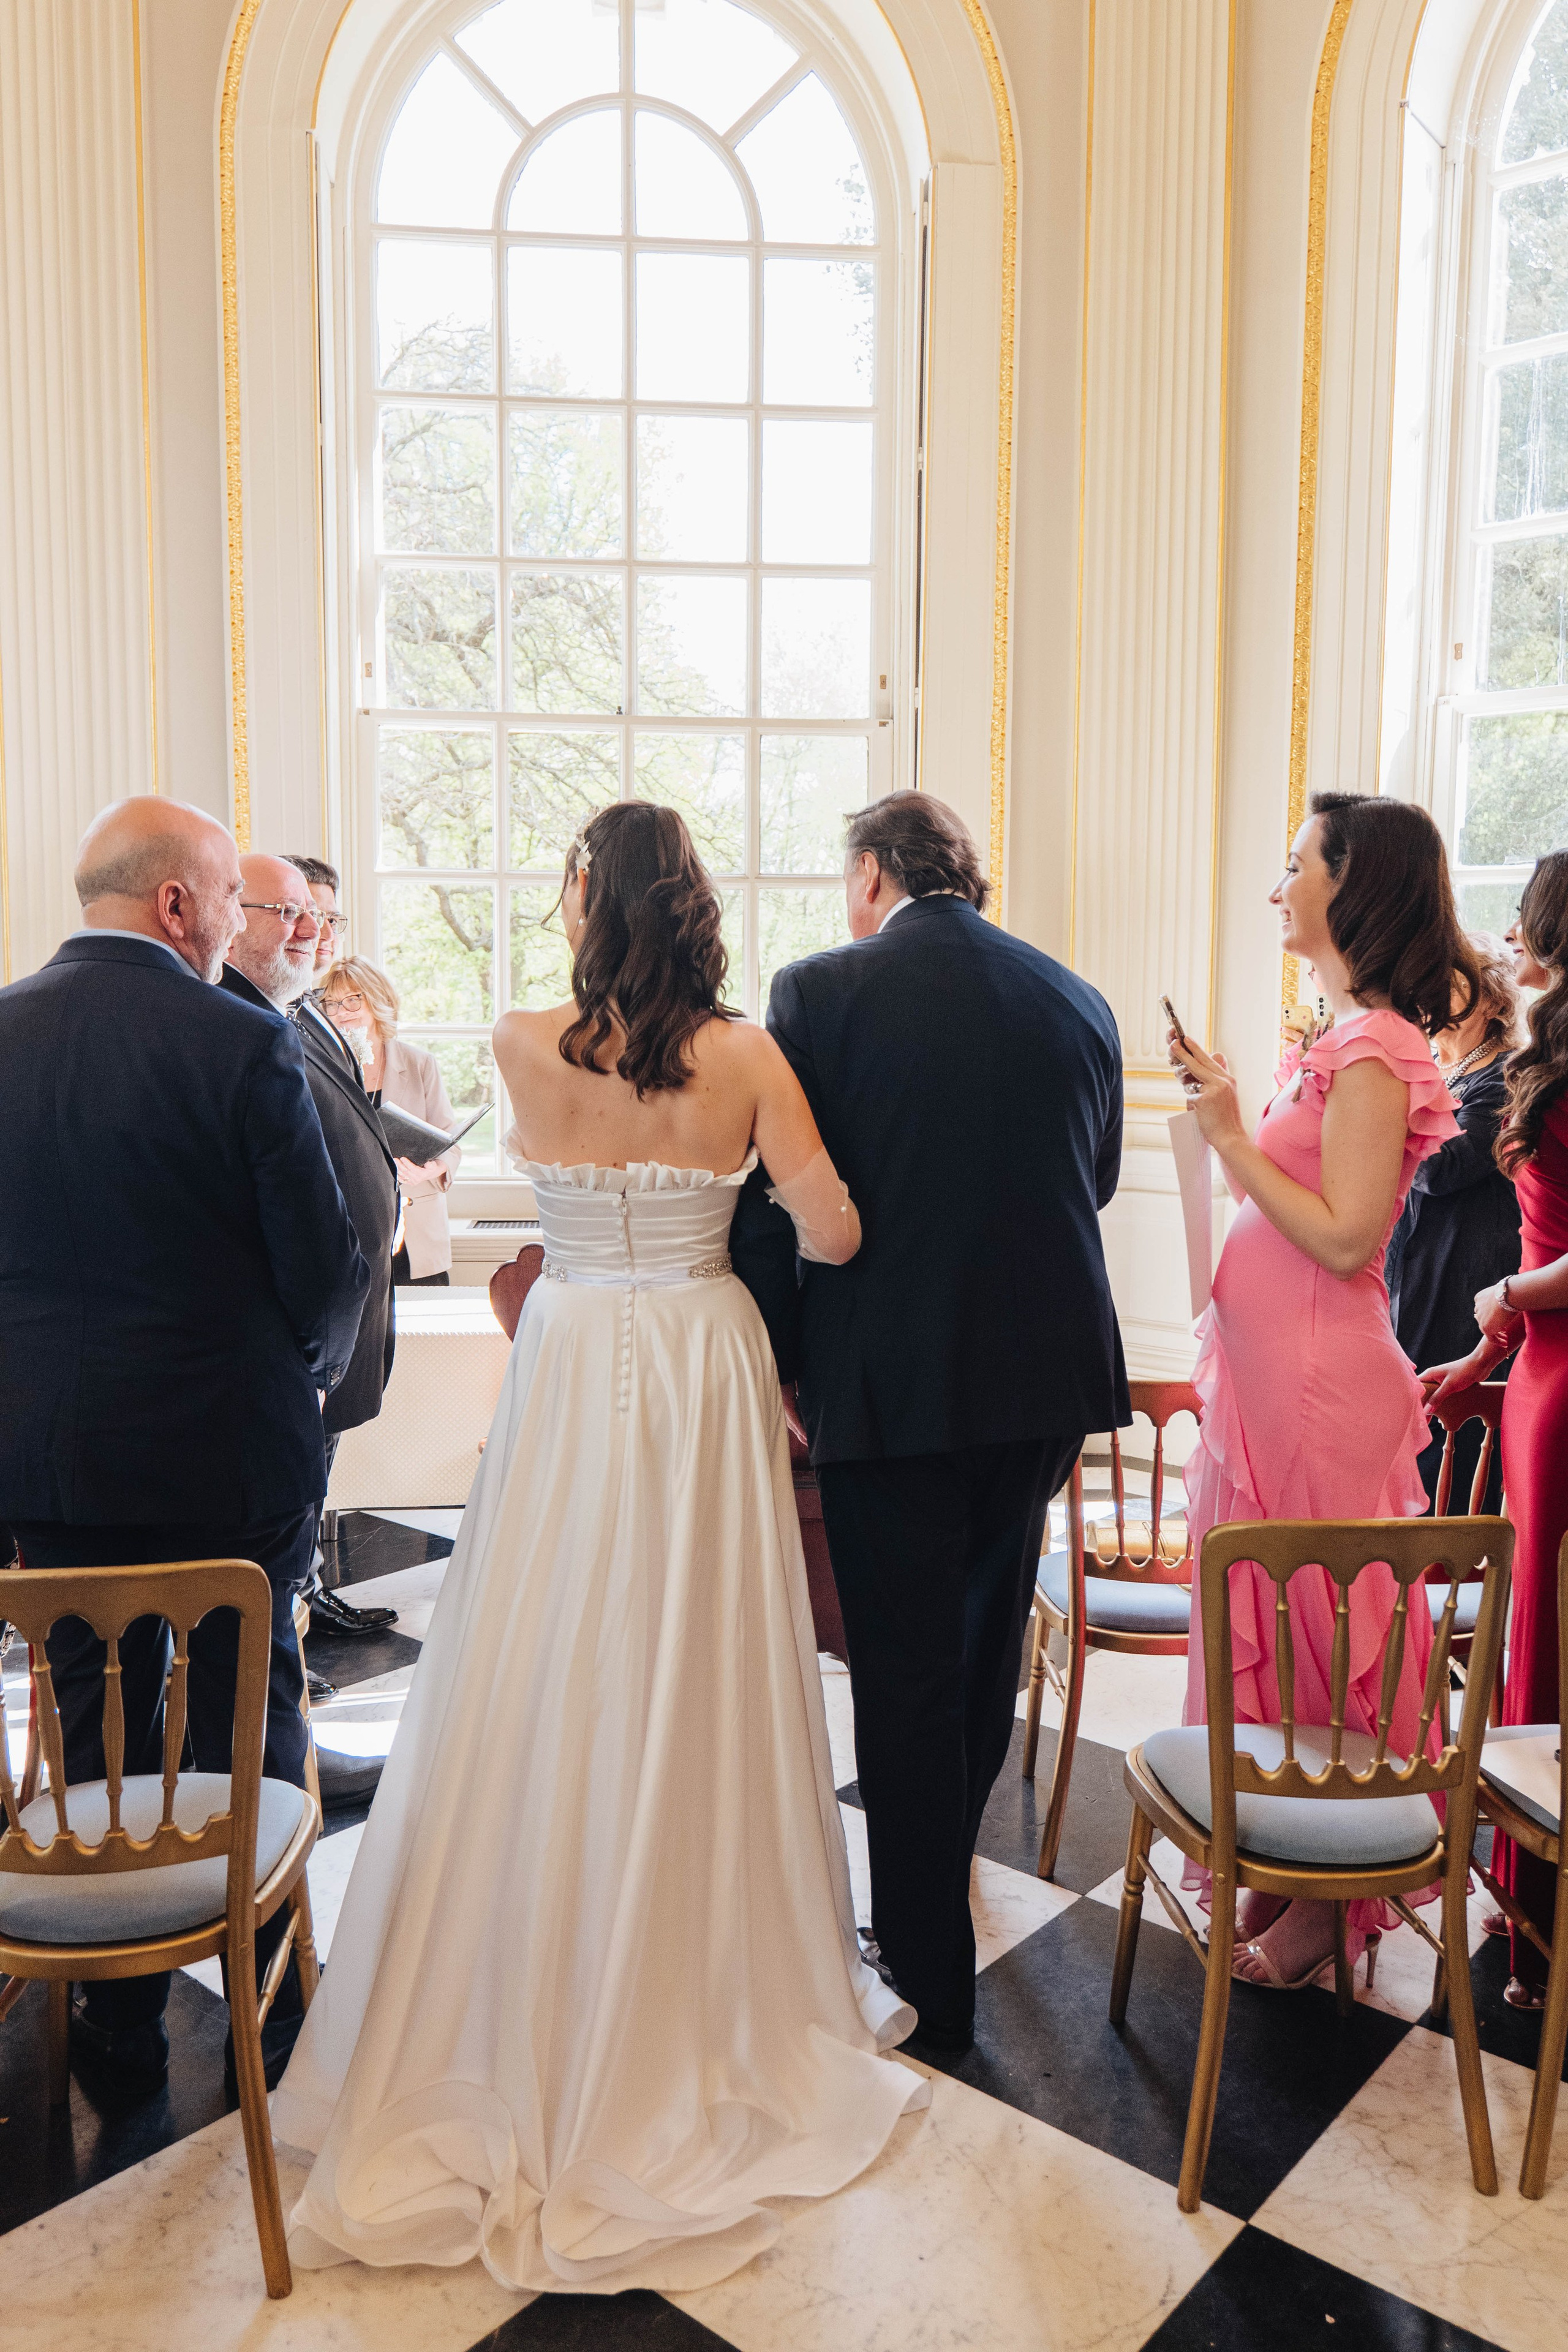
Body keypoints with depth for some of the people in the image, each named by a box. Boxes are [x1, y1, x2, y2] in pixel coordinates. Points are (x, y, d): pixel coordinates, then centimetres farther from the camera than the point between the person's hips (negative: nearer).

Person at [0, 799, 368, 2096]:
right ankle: (269, 2018, 28)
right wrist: (312, 1369, 6)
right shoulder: (243, 1041, -16)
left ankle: (122, 2028, 30)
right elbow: (326, 1263, -14)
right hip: (231, 1451, -3)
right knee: (250, 1738, 12)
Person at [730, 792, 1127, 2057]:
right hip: (1049, 1372, 5)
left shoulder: (821, 991, -9)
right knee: (986, 1635, 22)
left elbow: (776, 1204, -8)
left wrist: (779, 1367, 2)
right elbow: (1097, 1183, 14)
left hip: (889, 1378, -5)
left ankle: (930, 1976, 19)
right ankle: (944, 1851, 44)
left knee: (906, 1669, 7)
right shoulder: (1079, 1001, 4)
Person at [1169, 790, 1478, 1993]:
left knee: (1317, 1629, 3)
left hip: (1318, 1384, -9)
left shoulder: (1374, 1050, -16)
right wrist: (1228, 1113, 11)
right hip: (1272, 1373, 9)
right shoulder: (1346, 1037, 12)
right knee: (1269, 1621, 17)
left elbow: (1345, 1237, -21)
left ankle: (1326, 1907, 21)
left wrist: (1231, 1136, -18)